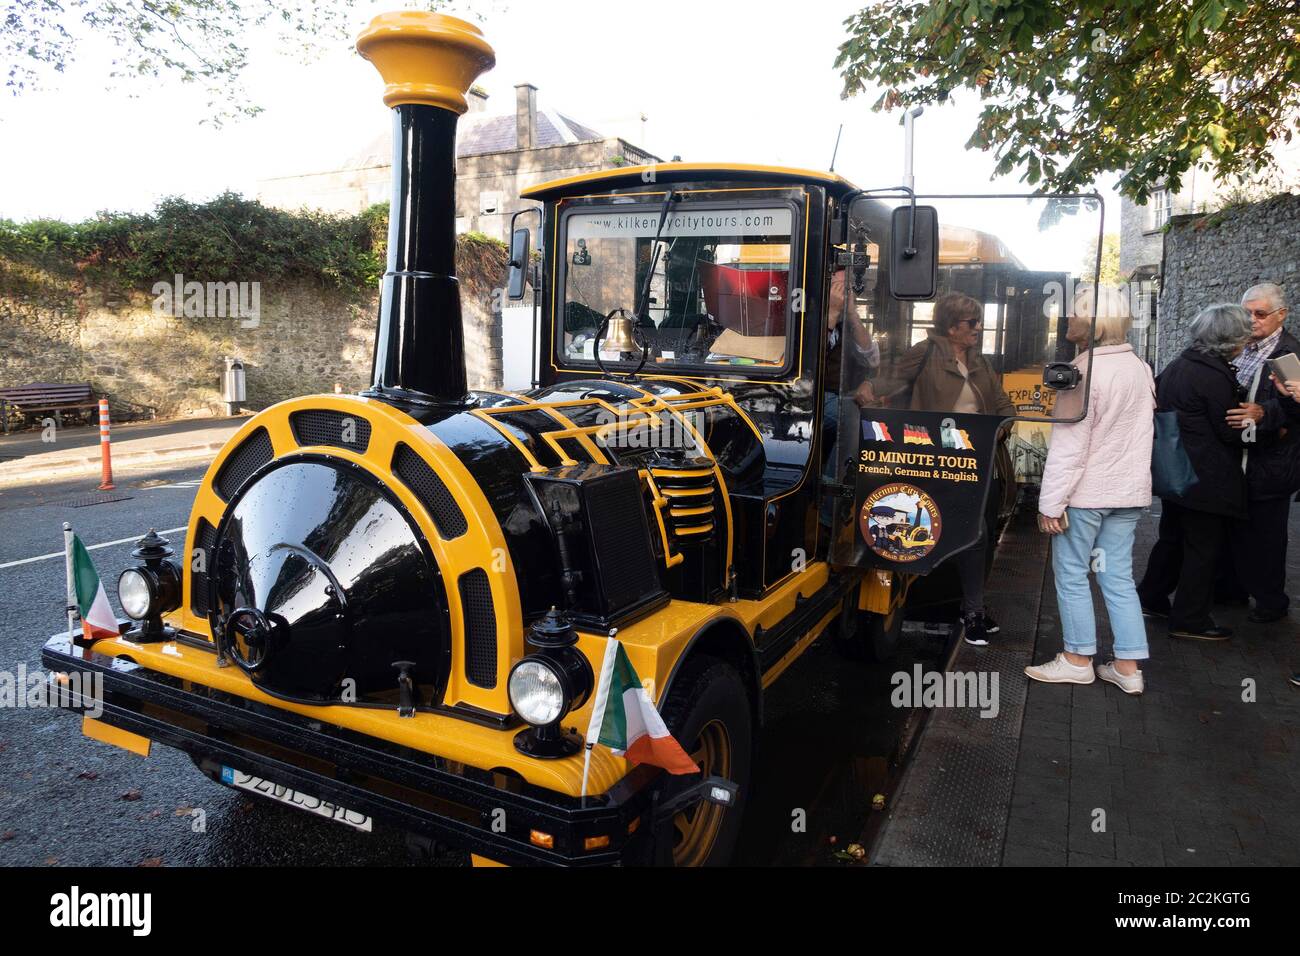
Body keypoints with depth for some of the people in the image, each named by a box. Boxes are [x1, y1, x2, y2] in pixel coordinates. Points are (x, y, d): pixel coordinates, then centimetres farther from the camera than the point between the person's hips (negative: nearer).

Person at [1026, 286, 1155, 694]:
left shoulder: (1084, 372, -18)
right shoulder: (1140, 367, 7)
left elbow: (1068, 446, -19)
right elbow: (1138, 433, 16)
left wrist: (1050, 503, -15)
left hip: (1086, 492, -7)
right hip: (1129, 491, 7)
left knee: (1071, 574, 7)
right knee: (1119, 577, 12)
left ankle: (1078, 659, 17)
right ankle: (1128, 666, 16)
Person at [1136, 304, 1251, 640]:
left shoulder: (1176, 365, 7)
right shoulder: (1216, 376, -20)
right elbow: (1229, 432, -15)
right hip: (1205, 478, -9)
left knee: (1172, 537, 20)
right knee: (1204, 547, 2)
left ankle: (1151, 599, 30)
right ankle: (1190, 620, 10)